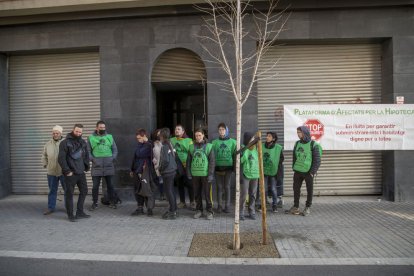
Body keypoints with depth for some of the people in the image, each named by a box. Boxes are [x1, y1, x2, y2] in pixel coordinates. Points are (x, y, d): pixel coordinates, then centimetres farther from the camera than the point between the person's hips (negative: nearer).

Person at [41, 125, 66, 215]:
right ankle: (50, 208, 22)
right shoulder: (48, 144, 8)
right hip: (51, 172, 3)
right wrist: (45, 164, 9)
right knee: (52, 190, 11)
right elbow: (44, 155, 20)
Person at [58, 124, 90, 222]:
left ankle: (80, 212, 23)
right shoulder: (65, 143, -8)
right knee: (69, 194, 2)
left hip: (81, 172, 6)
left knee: (84, 191, 11)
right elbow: (61, 158, -12)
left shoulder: (83, 142, 11)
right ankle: (70, 215, 13)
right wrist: (67, 171, -15)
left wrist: (86, 167, 9)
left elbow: (86, 156, 19)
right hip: (70, 173, -6)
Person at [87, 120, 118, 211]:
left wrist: (113, 158, -2)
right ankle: (94, 203, 19)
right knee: (95, 186, 3)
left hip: (109, 166, 1)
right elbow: (88, 151, 5)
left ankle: (112, 202, 21)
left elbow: (115, 150, 11)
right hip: (96, 167, -1)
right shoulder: (91, 138, 6)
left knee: (110, 185, 10)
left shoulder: (110, 137, 10)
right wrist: (92, 159, -8)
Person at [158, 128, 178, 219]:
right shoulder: (170, 144, 7)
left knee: (168, 191, -1)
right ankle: (173, 209, 28)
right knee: (171, 190, 17)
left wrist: (160, 168, -7)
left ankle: (172, 212, 6)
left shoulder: (164, 147, -18)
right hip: (172, 170, 9)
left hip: (167, 172, -9)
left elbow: (166, 160, -24)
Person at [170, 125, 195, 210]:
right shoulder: (171, 140, 8)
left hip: (186, 166, -4)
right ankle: (182, 202, 23)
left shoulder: (189, 140, -3)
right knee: (180, 185, 11)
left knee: (189, 184, -1)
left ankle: (192, 202, 11)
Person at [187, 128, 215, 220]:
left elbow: (212, 161, -3)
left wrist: (211, 174, -8)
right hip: (195, 174, 3)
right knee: (197, 194, 11)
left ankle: (209, 211, 14)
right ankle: (199, 210, 25)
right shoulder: (192, 147, 8)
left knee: (207, 193, 2)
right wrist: (188, 173, 4)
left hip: (205, 174, -3)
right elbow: (188, 161, 11)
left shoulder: (209, 146, -1)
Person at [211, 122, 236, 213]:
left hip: (228, 167, -1)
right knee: (219, 187, 6)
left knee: (227, 187, 4)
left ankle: (227, 206, 14)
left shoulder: (232, 142, 3)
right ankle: (219, 206, 15)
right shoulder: (214, 142, 5)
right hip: (218, 167, 1)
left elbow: (235, 155, 4)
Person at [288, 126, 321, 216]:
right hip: (297, 172, 5)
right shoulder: (297, 143, 7)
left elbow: (317, 160, -9)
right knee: (296, 189, 9)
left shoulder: (313, 144, -8)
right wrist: (294, 168, 8)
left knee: (309, 190, 7)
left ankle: (308, 207, 21)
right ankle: (295, 207, 22)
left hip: (308, 172, -4)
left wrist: (312, 172, -13)